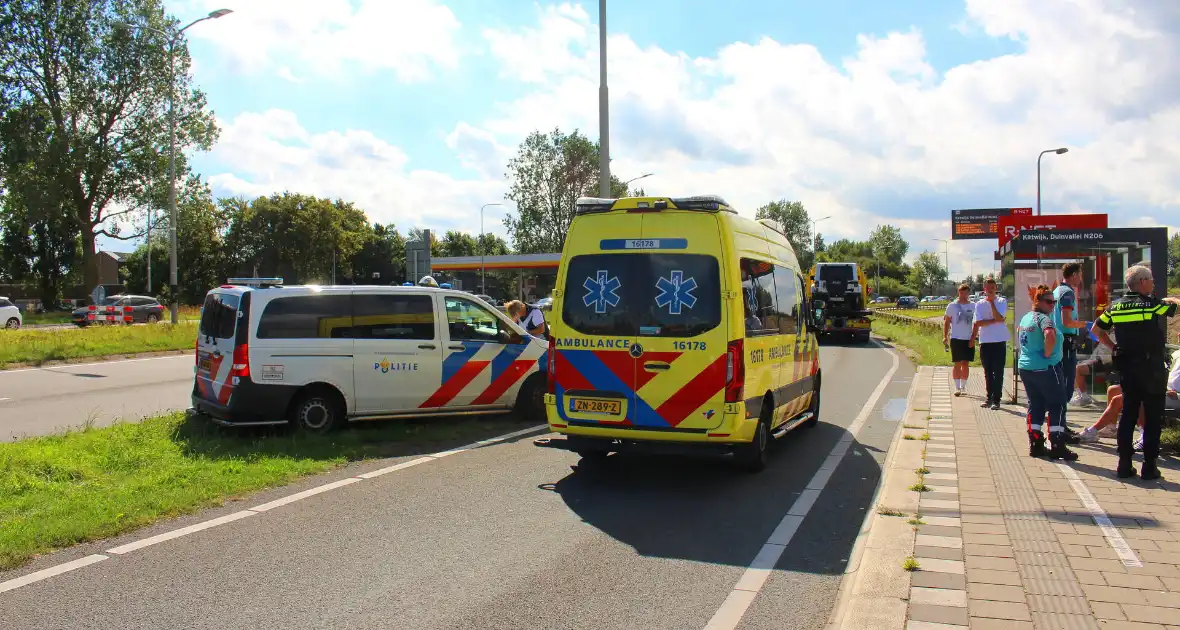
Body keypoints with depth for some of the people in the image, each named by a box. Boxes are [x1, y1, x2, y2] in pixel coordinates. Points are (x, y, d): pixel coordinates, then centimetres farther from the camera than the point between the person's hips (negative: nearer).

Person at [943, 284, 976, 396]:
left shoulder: (973, 306, 5)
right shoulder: (952, 306, -1)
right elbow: (946, 321, 3)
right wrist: (945, 336, -3)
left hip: (969, 339, 3)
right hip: (956, 338, -3)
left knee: (966, 364, 8)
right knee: (957, 363, -2)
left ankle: (963, 386, 18)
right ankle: (957, 387, 1)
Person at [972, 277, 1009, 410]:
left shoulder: (1002, 301, 0)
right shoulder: (979, 304, 6)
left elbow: (999, 317, -16)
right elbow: (978, 323, -4)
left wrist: (991, 302, -12)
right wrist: (995, 321, -9)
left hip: (999, 341, -3)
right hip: (985, 341, 3)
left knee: (998, 372, -2)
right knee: (987, 372, 9)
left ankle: (996, 399, 2)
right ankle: (990, 397, 18)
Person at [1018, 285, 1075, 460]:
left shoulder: (1025, 318, 12)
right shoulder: (1043, 318, -16)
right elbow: (1050, 335, -37)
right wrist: (1048, 353, -23)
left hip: (1025, 367, 8)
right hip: (1045, 368, -8)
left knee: (1035, 405, 13)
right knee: (1056, 406, 0)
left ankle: (1035, 445, 13)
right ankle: (1057, 447, 0)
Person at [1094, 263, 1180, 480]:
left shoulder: (1115, 307, 4)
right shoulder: (1152, 304, -12)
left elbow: (1097, 329, 11)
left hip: (1127, 369, 5)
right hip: (1152, 370, -5)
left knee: (1127, 415, 10)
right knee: (1153, 419, 3)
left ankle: (1124, 464, 11)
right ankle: (1149, 466, 5)